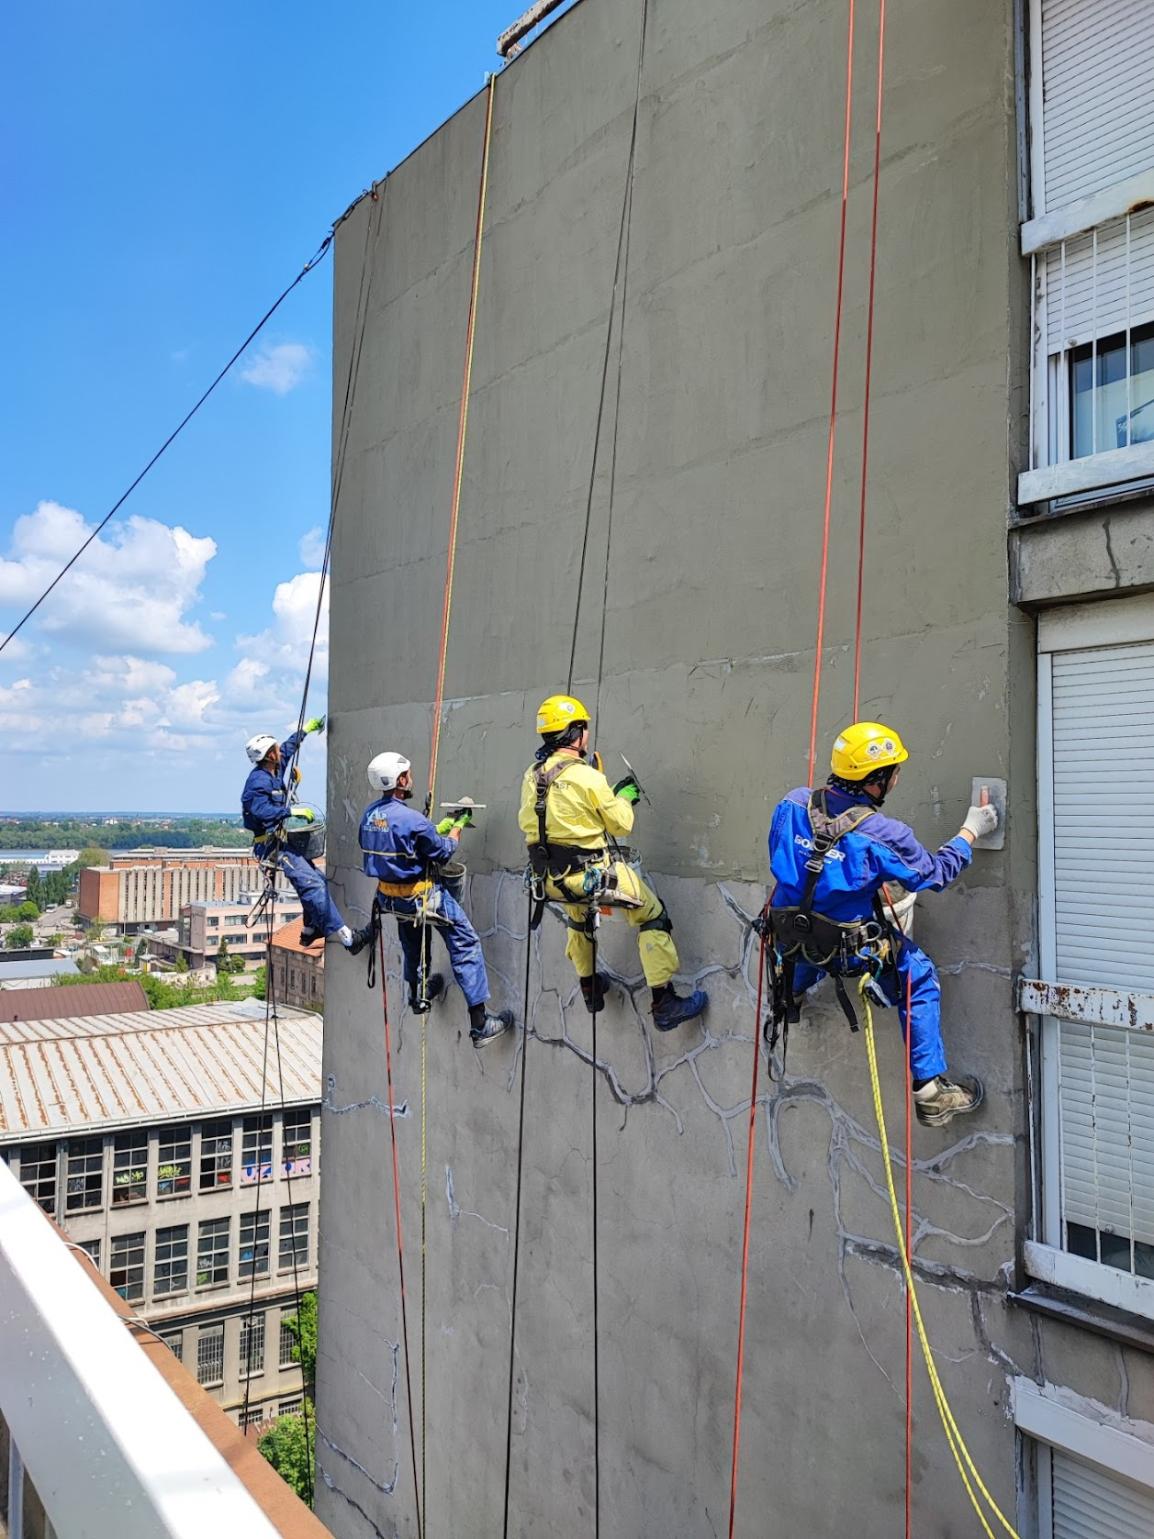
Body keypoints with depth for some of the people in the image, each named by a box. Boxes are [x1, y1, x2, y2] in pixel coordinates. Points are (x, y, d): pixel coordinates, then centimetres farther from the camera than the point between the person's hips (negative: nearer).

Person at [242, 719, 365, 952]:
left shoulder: (274, 771, 12)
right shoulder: (259, 780, -18)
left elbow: (288, 748, 31)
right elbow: (262, 810, -33)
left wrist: (306, 729, 41)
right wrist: (294, 811, -30)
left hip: (282, 840, 11)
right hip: (272, 844, -11)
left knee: (315, 879, 19)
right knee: (313, 885, -19)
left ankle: (310, 931, 34)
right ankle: (347, 938, -24)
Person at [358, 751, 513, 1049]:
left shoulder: (369, 814, -2)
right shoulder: (411, 819, -26)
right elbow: (445, 852, -13)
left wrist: (445, 823, 12)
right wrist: (458, 826, 5)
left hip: (390, 896, 8)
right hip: (424, 898, -8)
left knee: (412, 944, 32)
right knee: (465, 945, -1)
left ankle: (418, 995, 55)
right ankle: (479, 1025, -1)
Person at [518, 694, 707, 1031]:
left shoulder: (532, 776, 0)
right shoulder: (587, 777, -18)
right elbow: (621, 826, -9)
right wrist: (625, 797, 11)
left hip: (549, 880, 7)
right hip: (590, 876, -7)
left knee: (578, 917, 36)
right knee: (652, 914, 7)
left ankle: (590, 989, 49)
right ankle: (664, 1005, 6)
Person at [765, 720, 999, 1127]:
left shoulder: (795, 803, -12)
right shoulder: (884, 834, -24)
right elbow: (934, 874, -7)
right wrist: (970, 831, 6)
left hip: (789, 936, 5)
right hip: (847, 950, -5)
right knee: (920, 978, 15)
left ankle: (791, 994, 65)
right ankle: (930, 1091, 18)